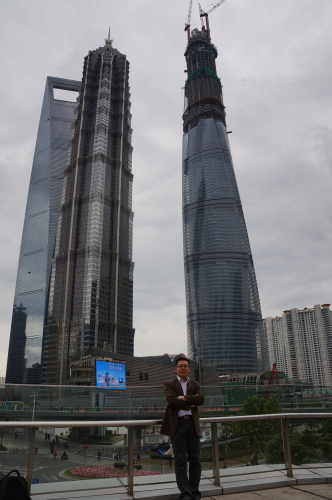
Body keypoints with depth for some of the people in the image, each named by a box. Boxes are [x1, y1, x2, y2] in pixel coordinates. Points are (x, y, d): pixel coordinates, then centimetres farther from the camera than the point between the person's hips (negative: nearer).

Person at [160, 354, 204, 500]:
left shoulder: (195, 385, 14)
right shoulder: (169, 384, 5)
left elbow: (201, 399, -6)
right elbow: (171, 401, -13)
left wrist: (183, 398, -13)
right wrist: (190, 403, -9)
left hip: (193, 424, 3)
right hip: (177, 424, -3)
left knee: (195, 460, 7)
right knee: (180, 461, -1)